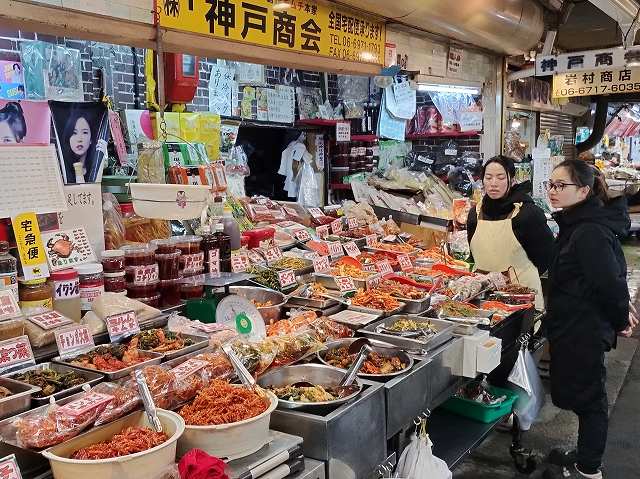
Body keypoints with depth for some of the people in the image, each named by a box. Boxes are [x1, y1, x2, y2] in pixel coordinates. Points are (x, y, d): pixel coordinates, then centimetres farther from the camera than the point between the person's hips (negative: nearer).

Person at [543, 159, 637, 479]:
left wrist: (620, 320, -11)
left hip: (584, 331, -10)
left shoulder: (590, 231, -22)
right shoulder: (578, 225, 11)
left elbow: (610, 281, -24)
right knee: (584, 395, 19)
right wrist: (620, 310, 18)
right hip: (576, 329, 10)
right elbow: (611, 278, 19)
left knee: (586, 396, 2)